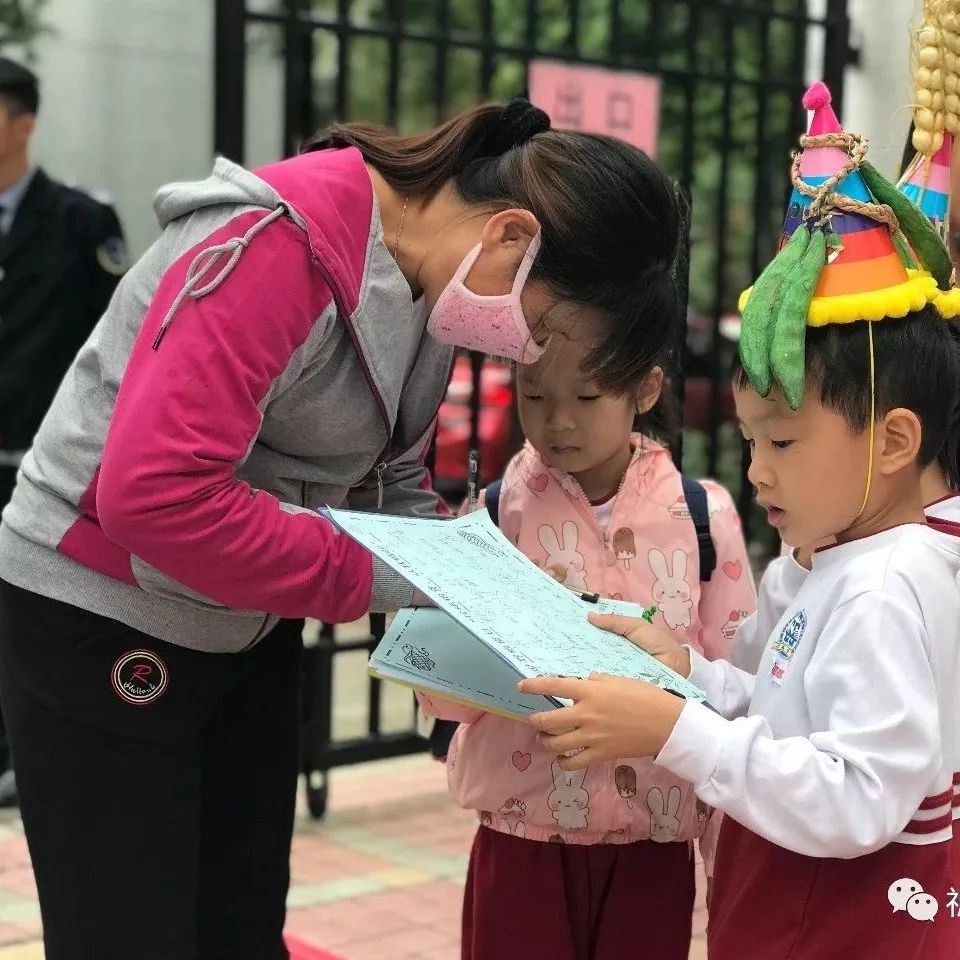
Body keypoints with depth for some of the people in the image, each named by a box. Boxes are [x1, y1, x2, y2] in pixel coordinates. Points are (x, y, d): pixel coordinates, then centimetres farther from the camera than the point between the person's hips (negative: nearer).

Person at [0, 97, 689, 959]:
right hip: (101, 621, -8)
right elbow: (155, 492, -34)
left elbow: (388, 479, 12)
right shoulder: (279, 248, -27)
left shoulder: (428, 278, 1)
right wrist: (375, 576, -25)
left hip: (244, 630, 8)